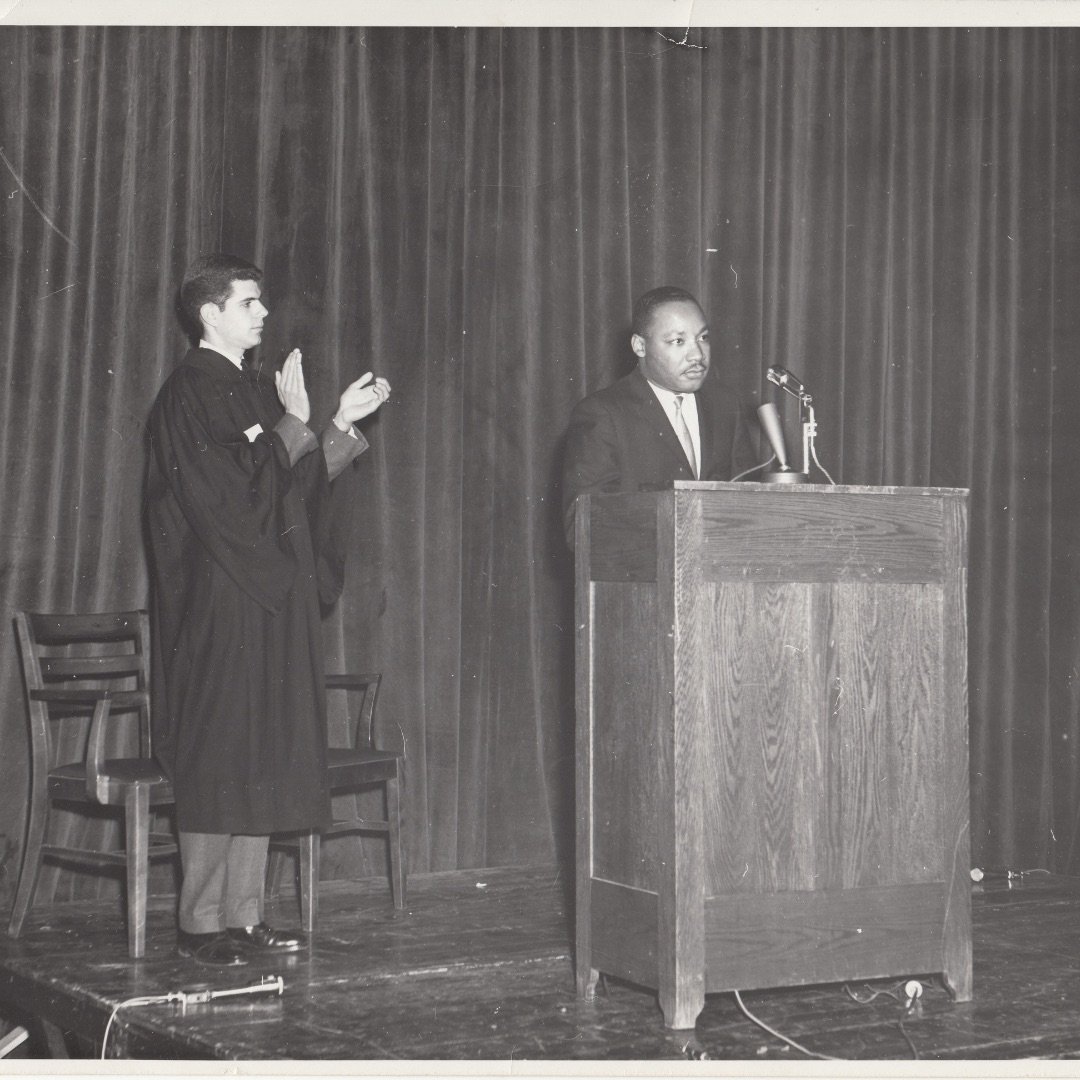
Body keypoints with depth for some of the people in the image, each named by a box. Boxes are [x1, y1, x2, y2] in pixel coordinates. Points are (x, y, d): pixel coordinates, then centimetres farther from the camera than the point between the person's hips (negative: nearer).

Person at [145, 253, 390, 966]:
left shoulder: (255, 389, 16)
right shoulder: (190, 393, -10)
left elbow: (298, 484, 20)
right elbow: (230, 492, -19)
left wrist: (343, 423, 14)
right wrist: (293, 425, -17)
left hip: (272, 599, 9)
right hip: (219, 602, -9)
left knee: (263, 758, 8)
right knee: (219, 757, -6)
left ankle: (245, 915, 13)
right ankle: (202, 925, -1)